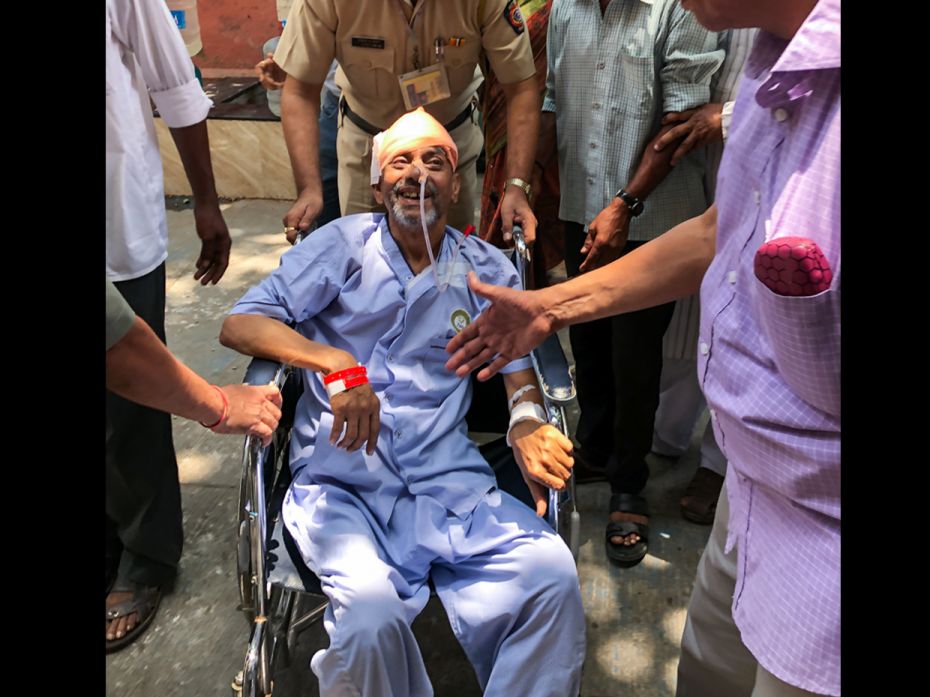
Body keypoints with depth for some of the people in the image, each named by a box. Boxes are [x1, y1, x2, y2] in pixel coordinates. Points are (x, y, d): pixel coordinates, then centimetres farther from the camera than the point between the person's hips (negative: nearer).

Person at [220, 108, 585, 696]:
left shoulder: (487, 269, 13)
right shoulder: (345, 245, 6)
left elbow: (516, 361, 8)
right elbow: (239, 324, 0)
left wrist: (527, 421, -15)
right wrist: (333, 361, -17)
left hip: (447, 479, 2)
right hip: (341, 481, -1)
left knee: (553, 574, -23)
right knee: (371, 610, -29)